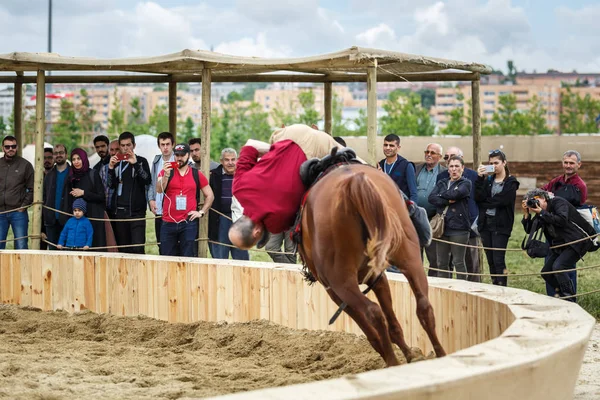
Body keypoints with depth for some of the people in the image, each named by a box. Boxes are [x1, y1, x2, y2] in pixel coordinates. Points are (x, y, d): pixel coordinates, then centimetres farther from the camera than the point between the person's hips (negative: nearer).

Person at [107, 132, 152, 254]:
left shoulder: (141, 161, 6)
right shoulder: (116, 162, 15)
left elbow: (148, 180, -10)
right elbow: (111, 185, 9)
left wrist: (135, 164, -20)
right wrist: (111, 168, -6)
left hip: (136, 211, -4)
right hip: (119, 211, 4)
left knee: (138, 247, -14)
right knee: (123, 248, 4)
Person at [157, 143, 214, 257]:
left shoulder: (197, 175, 7)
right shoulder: (166, 172, 7)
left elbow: (209, 195, 14)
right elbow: (159, 190, -9)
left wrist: (201, 212, 4)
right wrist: (166, 175, -22)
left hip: (188, 223, -1)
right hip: (169, 223, 1)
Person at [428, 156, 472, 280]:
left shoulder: (466, 183, 4)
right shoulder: (441, 183, 17)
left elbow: (455, 194, -15)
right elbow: (431, 198, 1)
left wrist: (440, 195, 1)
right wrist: (447, 201, -13)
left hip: (459, 228, -5)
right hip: (442, 227, 5)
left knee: (459, 262, -4)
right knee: (442, 263, 5)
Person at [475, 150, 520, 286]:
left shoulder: (511, 182, -2)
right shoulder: (488, 180, 13)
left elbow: (502, 201, -15)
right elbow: (478, 197, -2)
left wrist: (484, 204, -5)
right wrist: (480, 178, -8)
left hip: (501, 225, -5)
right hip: (486, 223, 5)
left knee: (498, 261, -10)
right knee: (491, 261, 8)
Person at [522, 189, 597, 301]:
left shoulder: (558, 202, -12)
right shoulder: (541, 214, 11)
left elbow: (562, 220, -28)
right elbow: (529, 230, 10)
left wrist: (541, 212, -23)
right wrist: (526, 213, -3)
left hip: (578, 242, -9)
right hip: (561, 246, 9)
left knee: (558, 267, -24)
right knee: (546, 272, 4)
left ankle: (570, 300, -17)